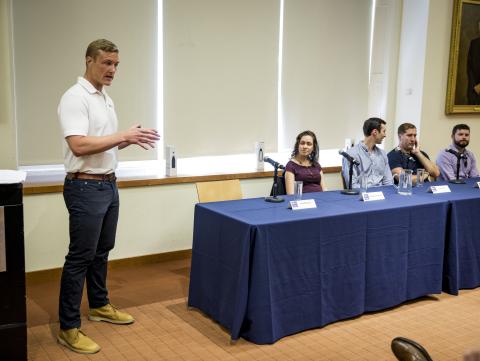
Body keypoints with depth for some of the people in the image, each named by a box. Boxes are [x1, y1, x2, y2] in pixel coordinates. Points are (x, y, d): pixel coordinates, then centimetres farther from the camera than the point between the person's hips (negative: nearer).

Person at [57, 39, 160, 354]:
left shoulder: (106, 99, 13)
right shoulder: (75, 98, -16)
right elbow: (79, 145, -27)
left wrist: (130, 140, 1)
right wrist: (125, 135, -23)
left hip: (109, 185, 9)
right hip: (85, 188, -9)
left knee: (101, 251, 19)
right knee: (80, 257, -3)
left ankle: (100, 306, 35)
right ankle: (69, 328, 7)